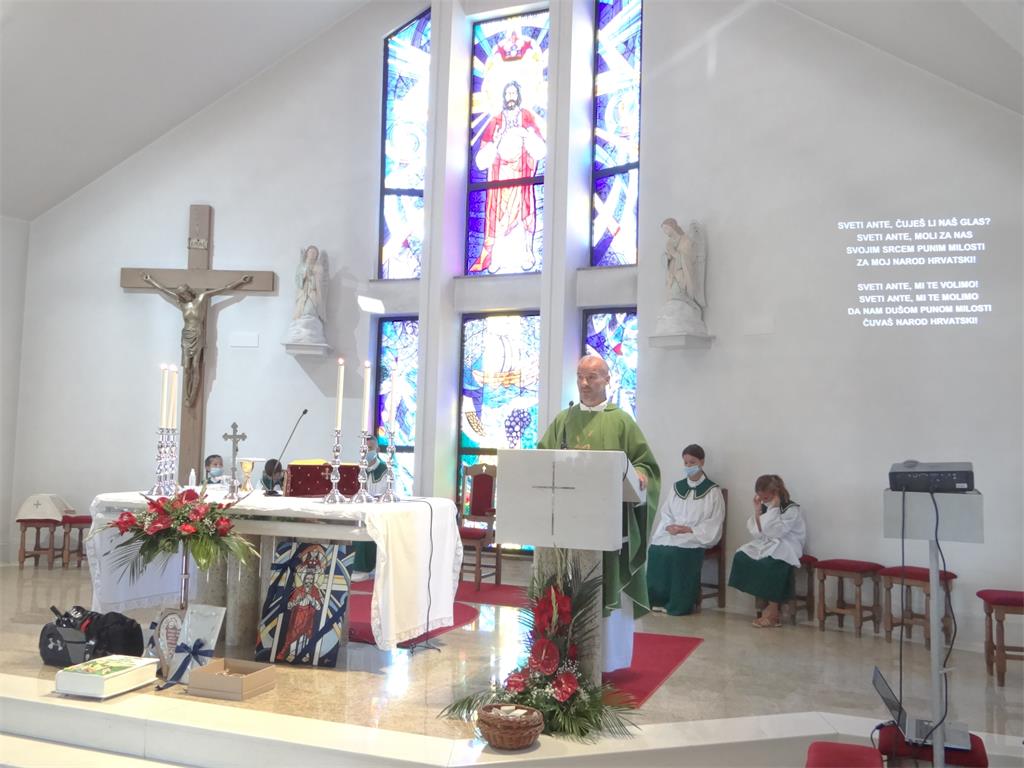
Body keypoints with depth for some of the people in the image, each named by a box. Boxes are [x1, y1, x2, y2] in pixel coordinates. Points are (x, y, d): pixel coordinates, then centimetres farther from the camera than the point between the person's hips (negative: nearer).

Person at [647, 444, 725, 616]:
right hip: (672, 533, 4)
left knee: (677, 552, -33)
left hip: (697, 538, -4)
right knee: (656, 549, -25)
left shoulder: (713, 490, 2)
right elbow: (664, 514, 14)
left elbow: (714, 522, -4)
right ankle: (659, 601, -13)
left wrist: (689, 530, -15)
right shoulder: (677, 487, 16)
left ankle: (678, 604, -18)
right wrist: (669, 526, -9)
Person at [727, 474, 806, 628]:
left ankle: (772, 611, -19)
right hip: (765, 546, 6)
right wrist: (757, 510, -6)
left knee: (771, 564, -36)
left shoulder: (792, 509, -10)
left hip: (786, 547, -6)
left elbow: (774, 532, -21)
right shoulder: (764, 507, 7)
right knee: (741, 557, -20)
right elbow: (756, 533, 2)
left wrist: (774, 508, -19)